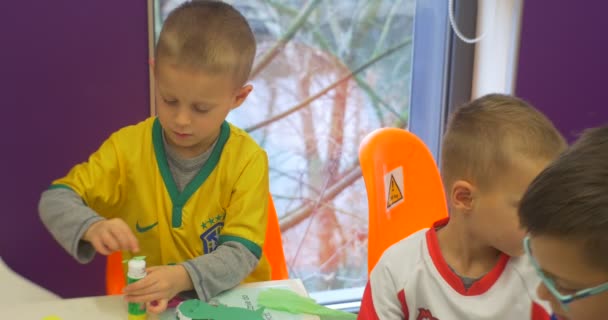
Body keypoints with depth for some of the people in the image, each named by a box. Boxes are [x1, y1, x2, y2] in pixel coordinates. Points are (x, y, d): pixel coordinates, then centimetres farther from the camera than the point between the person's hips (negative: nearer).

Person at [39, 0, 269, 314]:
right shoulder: (129, 146, -6)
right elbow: (55, 200, -5)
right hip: (150, 305, 2)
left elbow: (241, 253, -14)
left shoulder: (248, 160, -12)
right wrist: (92, 227, -25)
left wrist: (184, 277, -31)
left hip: (234, 300, -1)